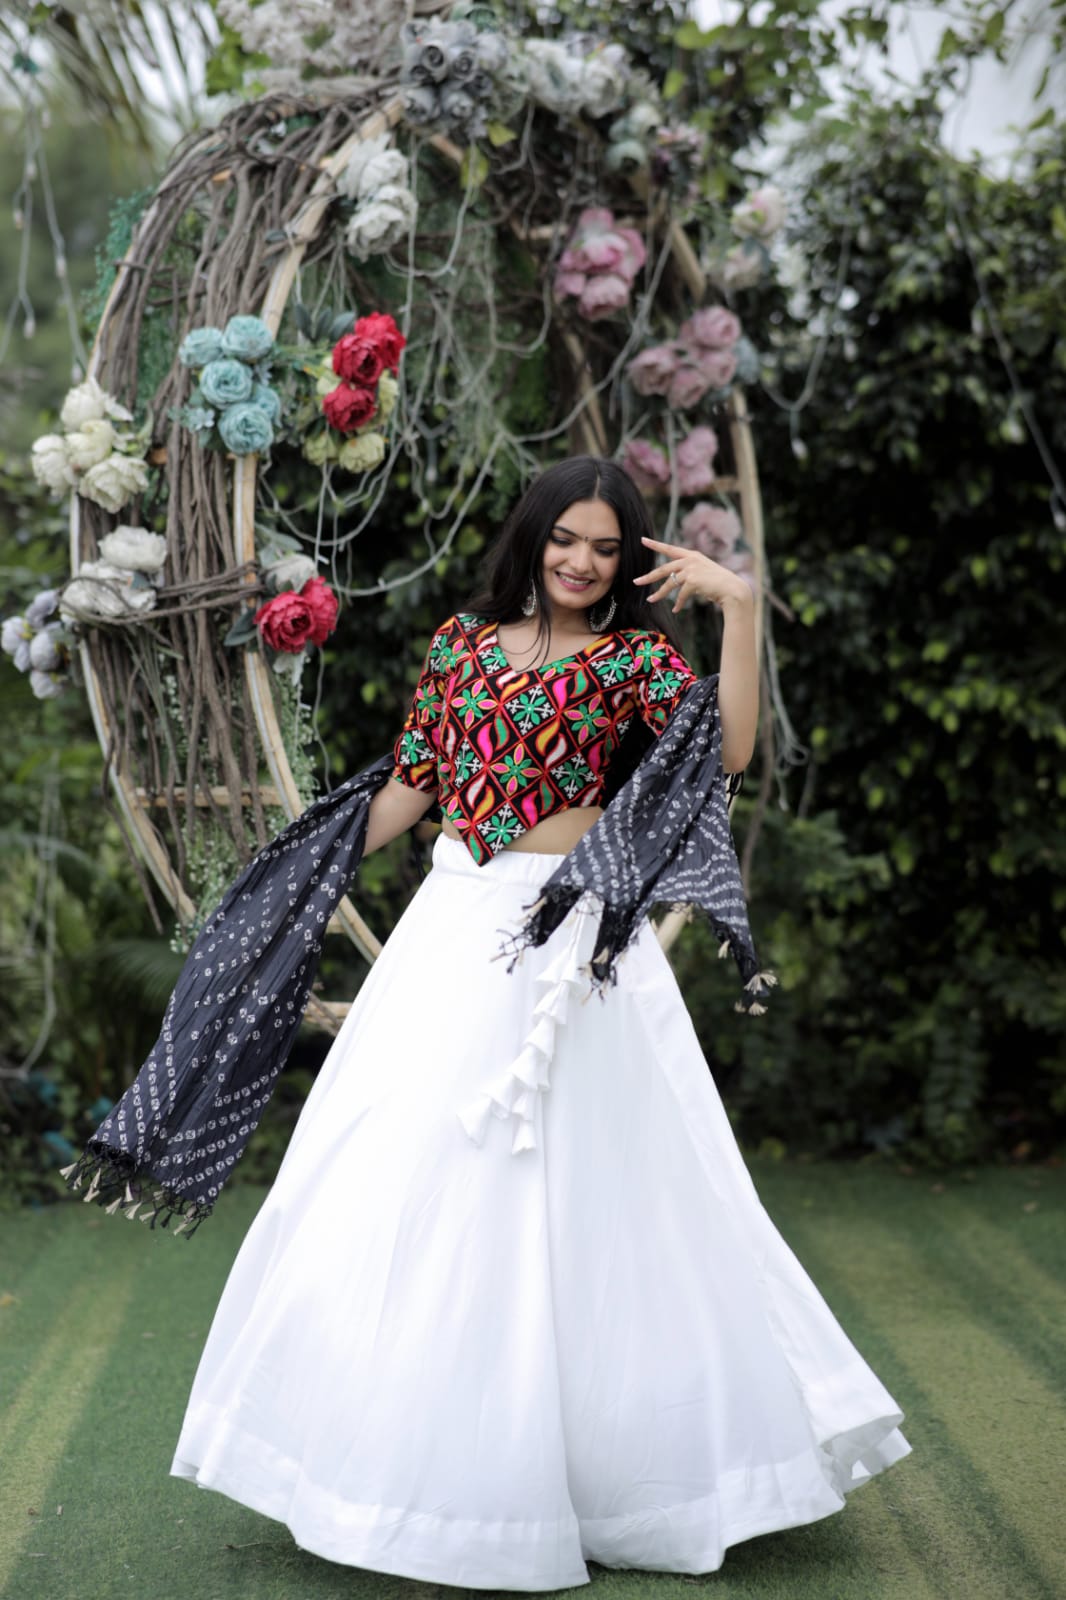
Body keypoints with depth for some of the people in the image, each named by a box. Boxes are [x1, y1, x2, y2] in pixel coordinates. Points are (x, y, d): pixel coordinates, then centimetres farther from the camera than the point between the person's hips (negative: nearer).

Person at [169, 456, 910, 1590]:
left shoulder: (633, 655, 0)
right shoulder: (461, 641, 11)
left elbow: (729, 749, -16)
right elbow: (410, 783, 15)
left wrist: (737, 603, -20)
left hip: (570, 938, -4)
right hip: (453, 925, 5)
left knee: (561, 1187, 0)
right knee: (401, 1176, 7)